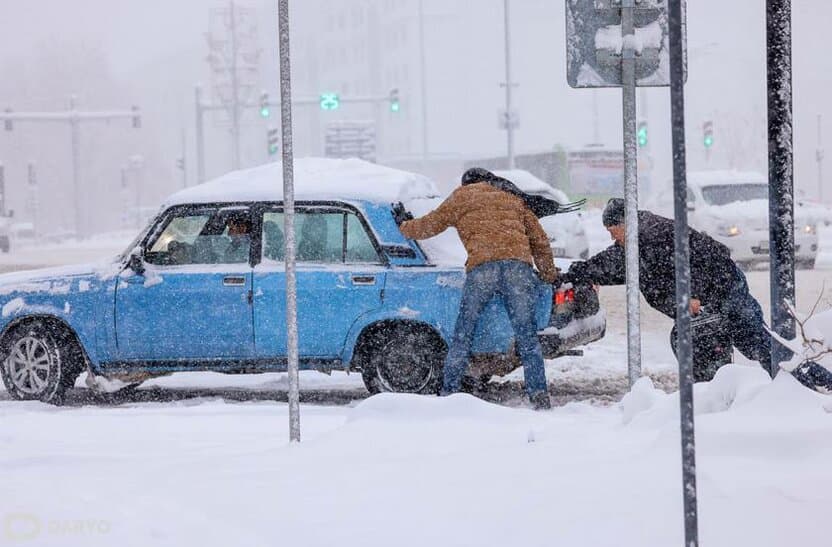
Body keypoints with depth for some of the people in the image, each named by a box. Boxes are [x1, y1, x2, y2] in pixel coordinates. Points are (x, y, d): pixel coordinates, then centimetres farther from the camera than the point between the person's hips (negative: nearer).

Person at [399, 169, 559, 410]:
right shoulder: (513, 199, 31)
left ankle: (449, 393, 7)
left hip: (482, 267, -2)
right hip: (519, 265, 2)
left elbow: (429, 225, 29)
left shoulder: (461, 196, 24)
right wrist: (550, 275, 39)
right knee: (527, 335, 3)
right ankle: (539, 395, -6)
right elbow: (539, 240, 29)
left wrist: (404, 227, 48)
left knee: (462, 335, 7)